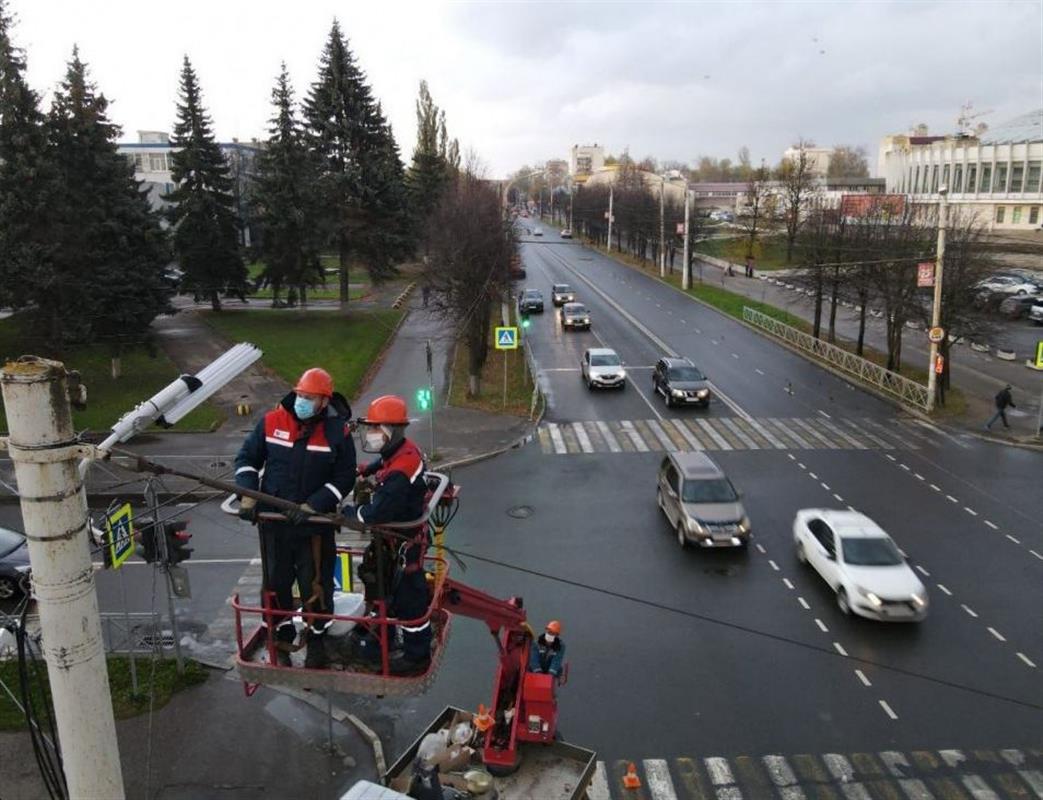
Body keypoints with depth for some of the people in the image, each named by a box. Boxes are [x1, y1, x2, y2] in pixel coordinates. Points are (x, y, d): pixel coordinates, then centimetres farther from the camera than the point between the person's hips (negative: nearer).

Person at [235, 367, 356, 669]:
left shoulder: (338, 431, -11)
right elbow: (247, 458, 5)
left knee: (315, 584, 8)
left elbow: (344, 477, -9)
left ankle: (317, 639, 30)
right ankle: (282, 638, 36)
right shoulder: (272, 421, -6)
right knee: (276, 581, 16)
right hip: (273, 520, 2)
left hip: (314, 523, -2)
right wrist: (248, 495, -9)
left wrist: (313, 506, -19)